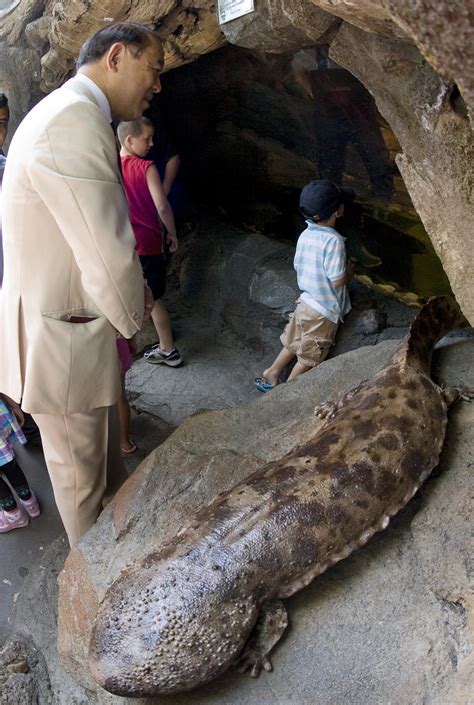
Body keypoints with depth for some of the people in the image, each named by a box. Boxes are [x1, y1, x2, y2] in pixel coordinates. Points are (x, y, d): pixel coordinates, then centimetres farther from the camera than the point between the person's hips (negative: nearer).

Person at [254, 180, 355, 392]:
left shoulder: (305, 235, -2)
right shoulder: (333, 240, -25)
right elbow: (337, 281, -24)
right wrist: (349, 272, -4)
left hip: (305, 302, 7)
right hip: (324, 312, -7)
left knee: (292, 344, 25)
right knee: (309, 358, 12)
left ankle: (271, 374, 35)